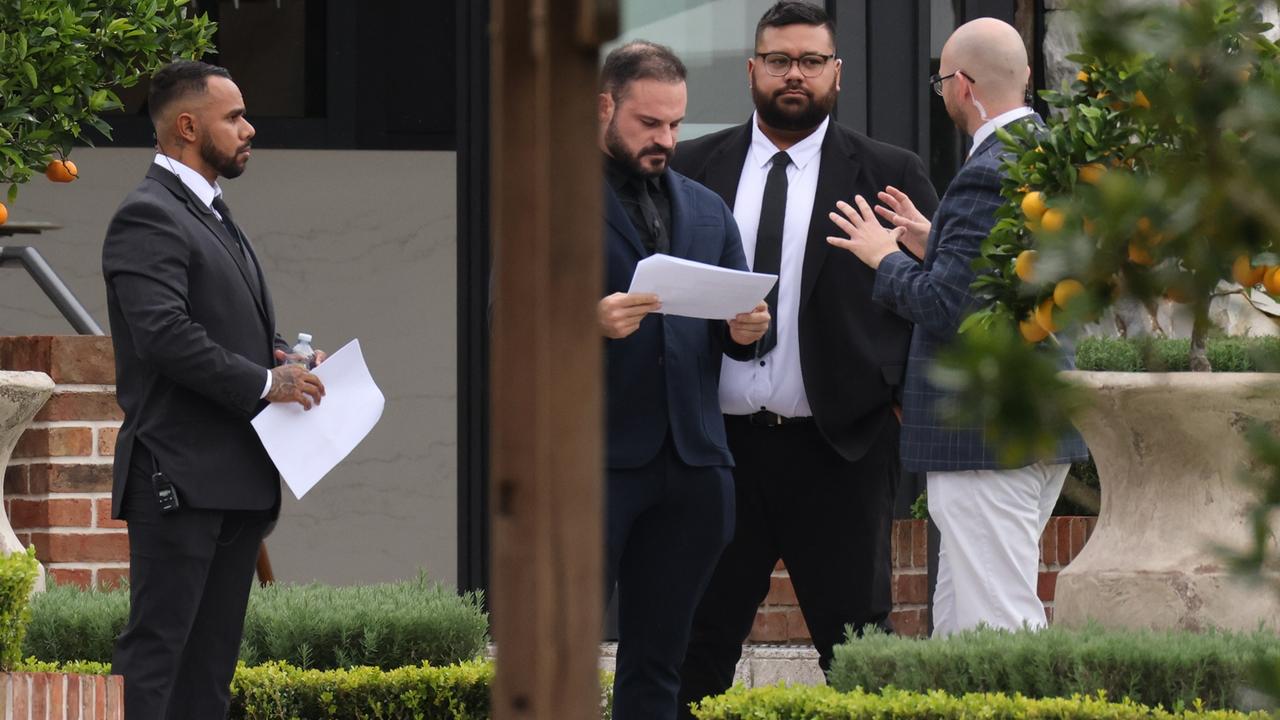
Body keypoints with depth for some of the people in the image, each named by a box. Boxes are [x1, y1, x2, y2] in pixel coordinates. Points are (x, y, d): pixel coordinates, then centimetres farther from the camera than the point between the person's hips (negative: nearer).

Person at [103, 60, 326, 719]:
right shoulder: (147, 218, -12)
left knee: (212, 659, 10)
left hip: (239, 479, 10)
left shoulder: (214, 217, 21)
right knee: (155, 648, -10)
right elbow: (166, 335, -23)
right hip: (181, 478, -10)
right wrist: (265, 383, -17)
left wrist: (289, 359, 8)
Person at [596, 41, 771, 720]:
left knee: (656, 662, 7)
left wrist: (745, 330, -4)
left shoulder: (707, 211, 19)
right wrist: (590, 322, -23)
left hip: (691, 460, 5)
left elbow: (734, 325, 20)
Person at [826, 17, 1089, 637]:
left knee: (996, 629, -9)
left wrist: (885, 258, -4)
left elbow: (944, 308, -21)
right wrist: (936, 243, 18)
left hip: (986, 437, -10)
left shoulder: (989, 176, -18)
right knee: (958, 626, 16)